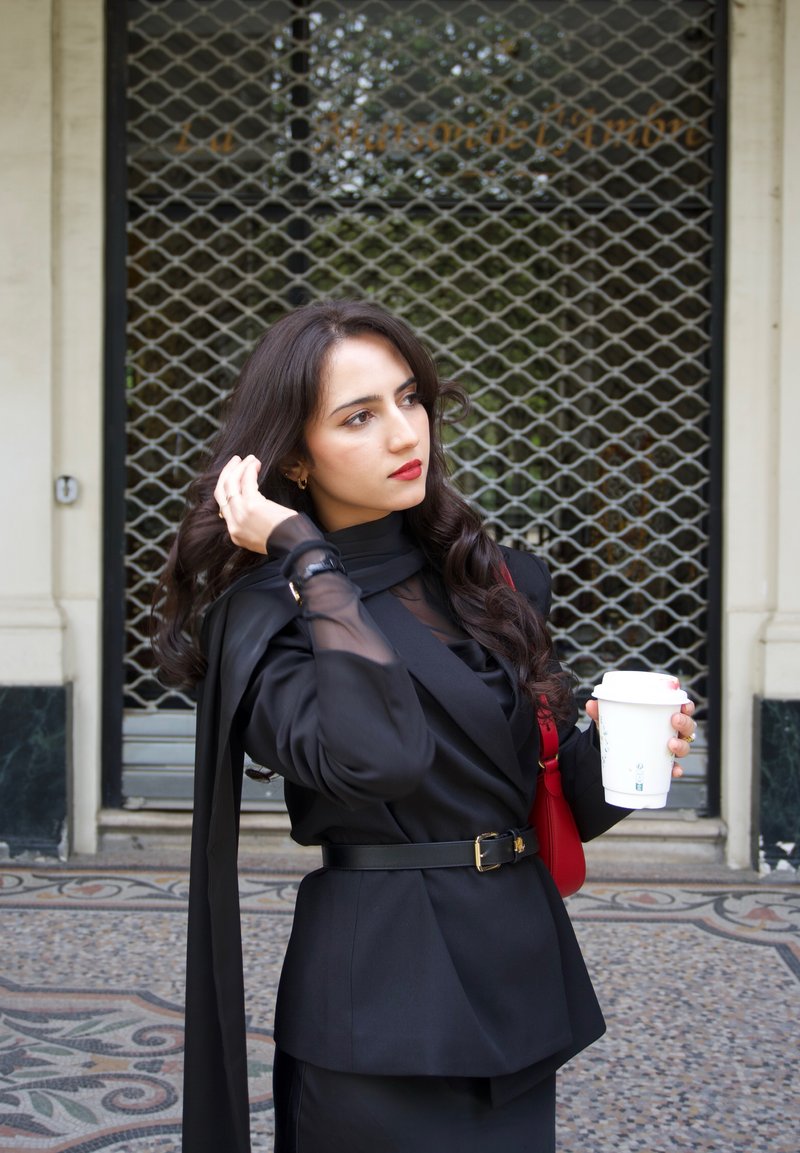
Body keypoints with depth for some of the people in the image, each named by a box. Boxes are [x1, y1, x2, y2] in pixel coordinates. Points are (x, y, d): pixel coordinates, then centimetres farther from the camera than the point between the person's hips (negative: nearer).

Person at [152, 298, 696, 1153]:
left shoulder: (494, 578, 6)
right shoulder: (264, 616, -11)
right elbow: (372, 757, -31)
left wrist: (617, 750, -8)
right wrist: (309, 562, -21)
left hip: (520, 981, 6)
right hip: (384, 1006, -5)